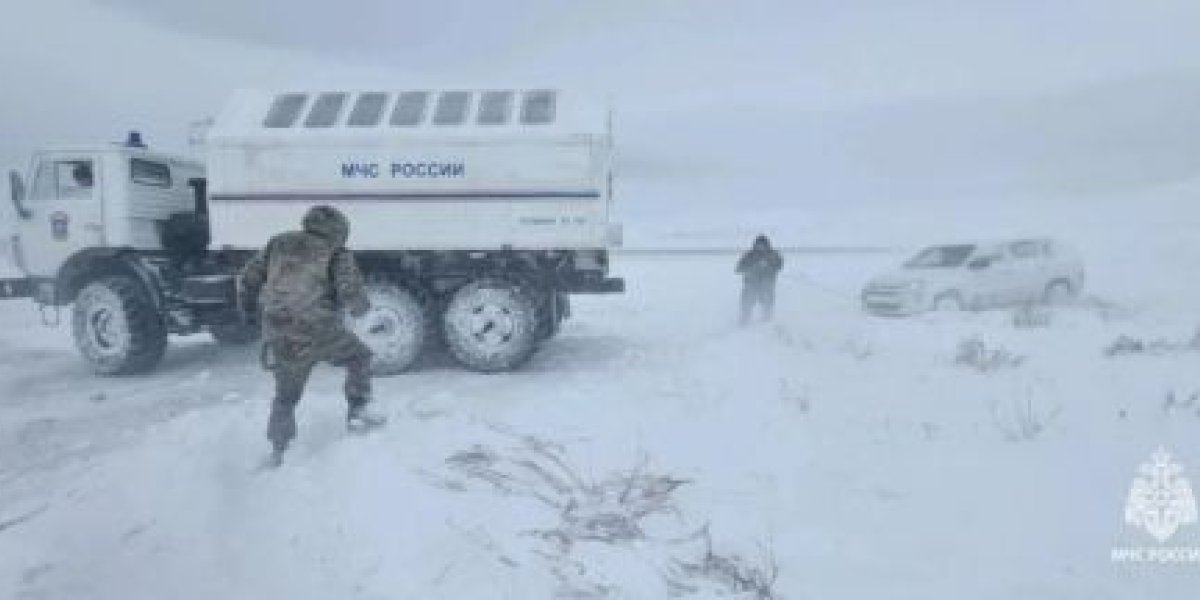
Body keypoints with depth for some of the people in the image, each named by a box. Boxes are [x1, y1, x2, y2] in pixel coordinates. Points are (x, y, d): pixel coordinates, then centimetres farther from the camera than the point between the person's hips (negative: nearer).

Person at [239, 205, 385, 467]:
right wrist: (361, 307, 9)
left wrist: (250, 306, 32)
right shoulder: (336, 254, 2)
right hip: (321, 333, -4)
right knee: (359, 357, 23)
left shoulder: (280, 244, 14)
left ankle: (278, 450, 26)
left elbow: (248, 279, 15)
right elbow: (351, 291, -13)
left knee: (286, 394, 24)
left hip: (281, 339, 4)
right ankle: (358, 413, 20)